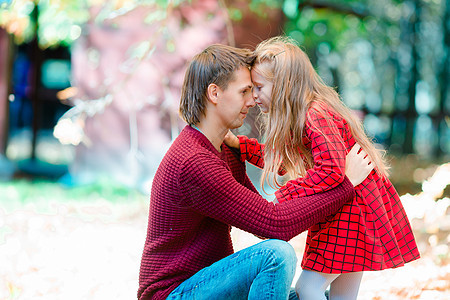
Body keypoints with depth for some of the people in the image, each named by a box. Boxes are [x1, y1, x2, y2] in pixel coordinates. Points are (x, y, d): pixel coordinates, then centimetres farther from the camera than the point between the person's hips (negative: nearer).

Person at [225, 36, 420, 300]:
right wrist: (238, 143, 10)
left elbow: (331, 170, -32)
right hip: (348, 207, 10)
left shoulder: (316, 116, -22)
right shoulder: (301, 116, 10)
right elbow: (281, 162, 16)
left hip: (353, 209, -10)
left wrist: (284, 197, -25)